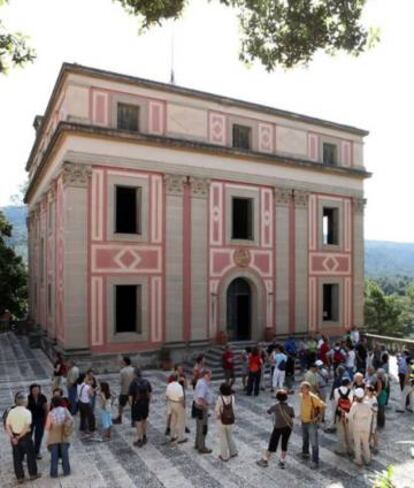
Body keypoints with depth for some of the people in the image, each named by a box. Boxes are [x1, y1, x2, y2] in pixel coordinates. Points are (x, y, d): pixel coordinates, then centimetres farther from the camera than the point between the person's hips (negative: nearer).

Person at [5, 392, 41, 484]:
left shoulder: (11, 411, -3)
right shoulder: (27, 412, -16)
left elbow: (7, 426, -6)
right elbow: (26, 427, -22)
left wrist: (12, 437, -8)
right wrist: (19, 437, -11)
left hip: (14, 437, 4)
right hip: (25, 436, -4)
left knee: (17, 457, 14)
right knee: (31, 455, 14)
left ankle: (20, 477, 21)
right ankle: (33, 474, 26)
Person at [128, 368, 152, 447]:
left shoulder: (133, 383, -17)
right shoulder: (146, 382, -4)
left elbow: (130, 396, -15)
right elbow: (150, 393, 3)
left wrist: (131, 405, 0)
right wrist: (148, 402, 13)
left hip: (136, 405, -5)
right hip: (145, 405, 5)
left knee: (138, 423, 5)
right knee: (144, 420, 21)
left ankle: (139, 440, 12)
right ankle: (144, 437, 33)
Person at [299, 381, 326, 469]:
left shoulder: (313, 397, -25)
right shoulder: (300, 396, -5)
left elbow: (323, 406, -19)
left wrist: (318, 416, -16)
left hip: (312, 422, -7)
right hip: (303, 421, 7)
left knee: (314, 442, -2)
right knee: (305, 439, 25)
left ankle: (315, 461, 5)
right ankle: (305, 452, 47)